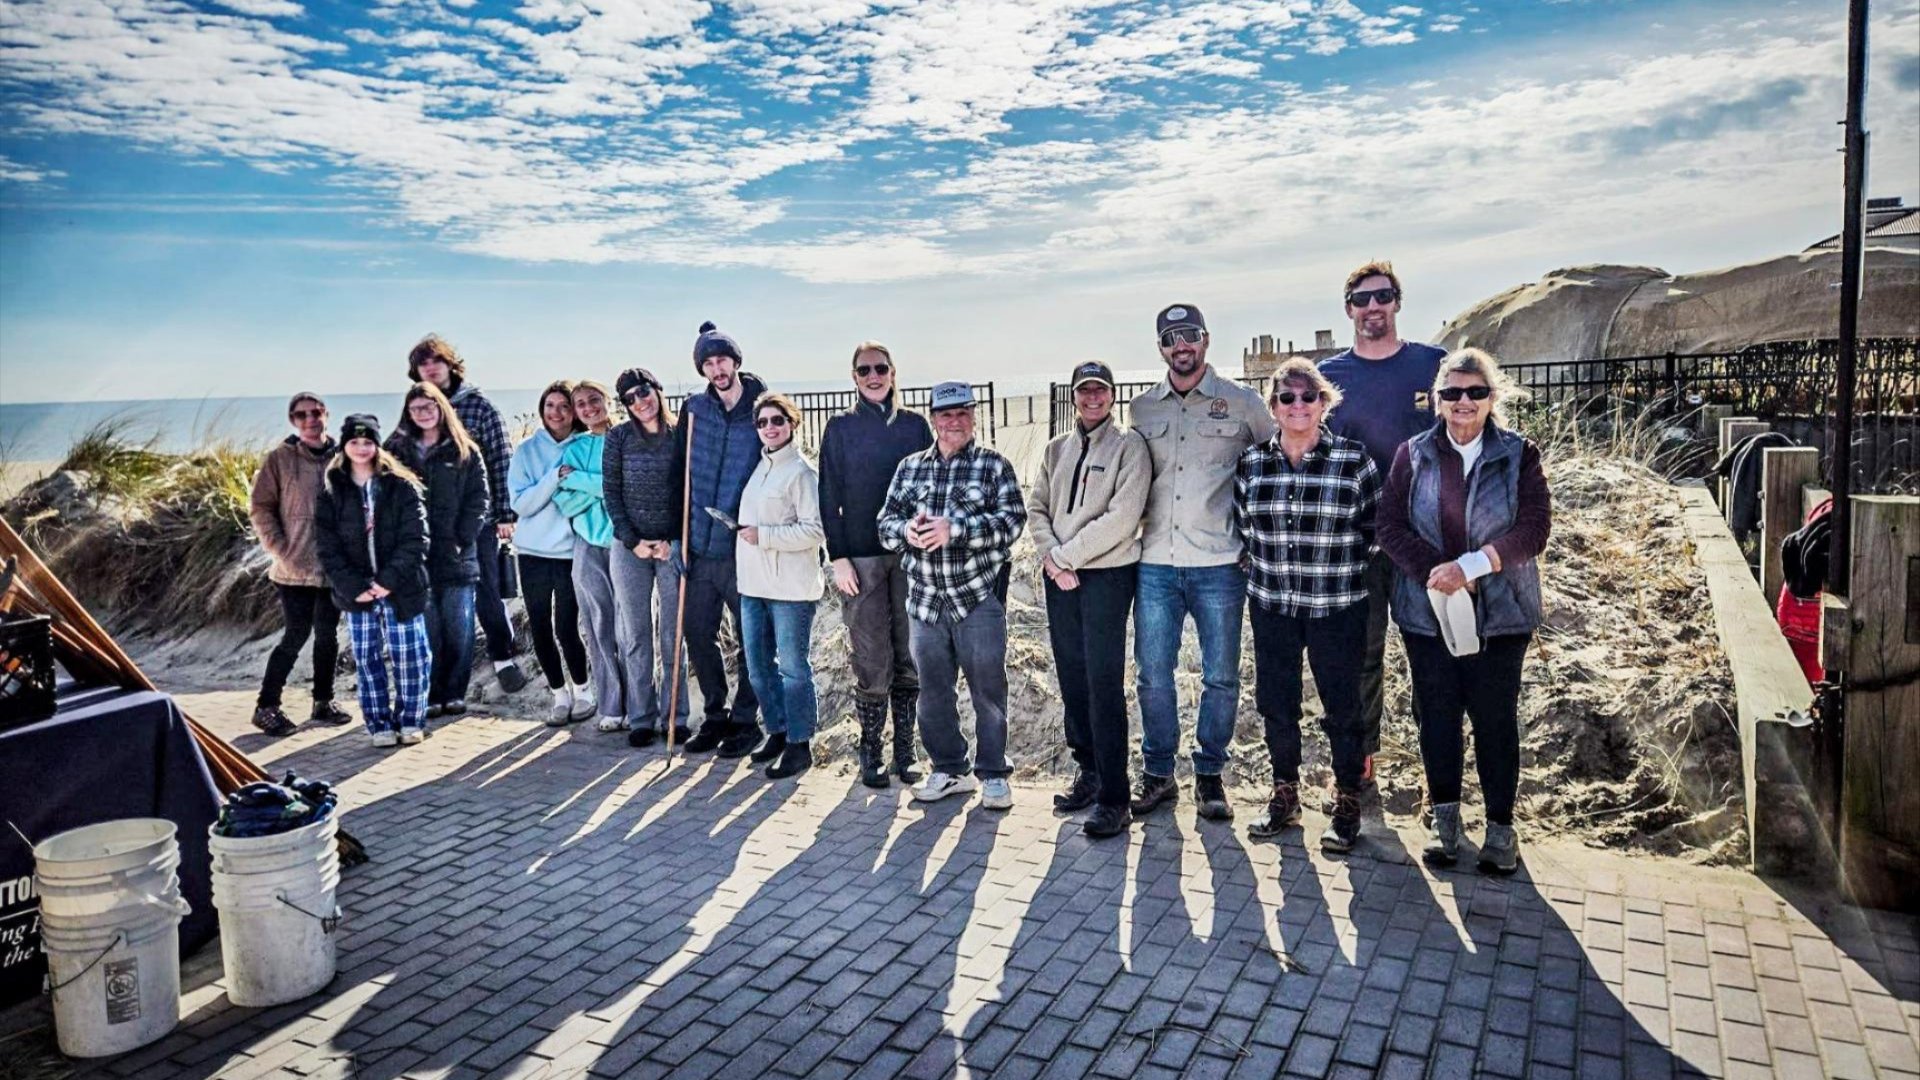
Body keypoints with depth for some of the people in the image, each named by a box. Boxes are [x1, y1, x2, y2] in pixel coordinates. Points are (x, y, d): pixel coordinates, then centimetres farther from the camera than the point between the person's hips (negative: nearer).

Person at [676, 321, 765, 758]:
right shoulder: (694, 410, 6)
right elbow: (679, 474, 8)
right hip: (700, 549, 4)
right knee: (698, 635, 11)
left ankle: (745, 720, 20)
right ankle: (716, 716, 26)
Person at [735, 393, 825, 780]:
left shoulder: (801, 471, -11)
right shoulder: (757, 466, 13)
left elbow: (814, 531, -17)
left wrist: (763, 535, -18)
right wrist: (745, 534, 9)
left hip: (790, 587, -8)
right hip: (753, 583, 8)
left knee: (793, 666, 0)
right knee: (758, 666, 14)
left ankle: (799, 744, 11)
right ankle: (777, 731, 29)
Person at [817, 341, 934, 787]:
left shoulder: (915, 424, 9)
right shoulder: (840, 428, 5)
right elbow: (829, 496, 3)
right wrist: (838, 557, -5)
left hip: (911, 553, 2)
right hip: (861, 557, -2)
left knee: (909, 660, 5)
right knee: (872, 662, -2)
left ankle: (904, 752, 16)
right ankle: (870, 753, 12)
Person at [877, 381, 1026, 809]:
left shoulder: (995, 466, 1)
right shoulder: (909, 467, 12)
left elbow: (1012, 520, -11)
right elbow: (884, 522, 11)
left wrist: (954, 529, -21)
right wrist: (906, 530, -12)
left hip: (978, 597, -4)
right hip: (925, 599, 4)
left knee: (988, 689, 3)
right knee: (933, 689, 11)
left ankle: (993, 773, 18)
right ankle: (949, 769, 27)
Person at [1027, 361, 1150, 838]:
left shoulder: (1129, 445, -4)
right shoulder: (1056, 449, 14)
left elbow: (1122, 518, -14)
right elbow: (1038, 509, 11)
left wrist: (1064, 555, -11)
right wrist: (1051, 559, -7)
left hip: (1107, 575, -6)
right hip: (1061, 579, 6)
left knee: (1104, 682, -8)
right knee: (1072, 678, 11)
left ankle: (1114, 799, -2)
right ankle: (1089, 772, 25)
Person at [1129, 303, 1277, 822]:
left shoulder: (1242, 402, 2)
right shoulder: (1141, 409, 11)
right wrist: (1134, 519, 10)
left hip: (1218, 564, -2)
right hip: (1155, 564, 3)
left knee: (1221, 677, 5)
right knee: (1153, 674, 6)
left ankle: (1209, 775, 21)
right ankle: (1158, 774, 20)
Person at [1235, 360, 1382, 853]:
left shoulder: (1354, 460, -5)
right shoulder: (1251, 462, 2)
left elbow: (1376, 529, 3)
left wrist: (1342, 567, 3)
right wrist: (1268, 566, 9)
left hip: (1338, 607, -3)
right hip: (1271, 605, 3)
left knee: (1341, 707, 5)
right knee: (1275, 703, 11)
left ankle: (1348, 806, 23)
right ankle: (1284, 797, 29)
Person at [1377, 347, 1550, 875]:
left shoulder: (1519, 455, 0)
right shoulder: (1413, 454, 4)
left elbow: (1534, 529, -9)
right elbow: (1391, 526, -2)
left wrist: (1469, 567, -20)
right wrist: (1434, 573, -16)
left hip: (1499, 613, -1)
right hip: (1426, 610, 1)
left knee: (1495, 718, 4)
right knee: (1436, 714, 8)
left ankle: (1501, 826, 20)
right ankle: (1445, 818, 23)